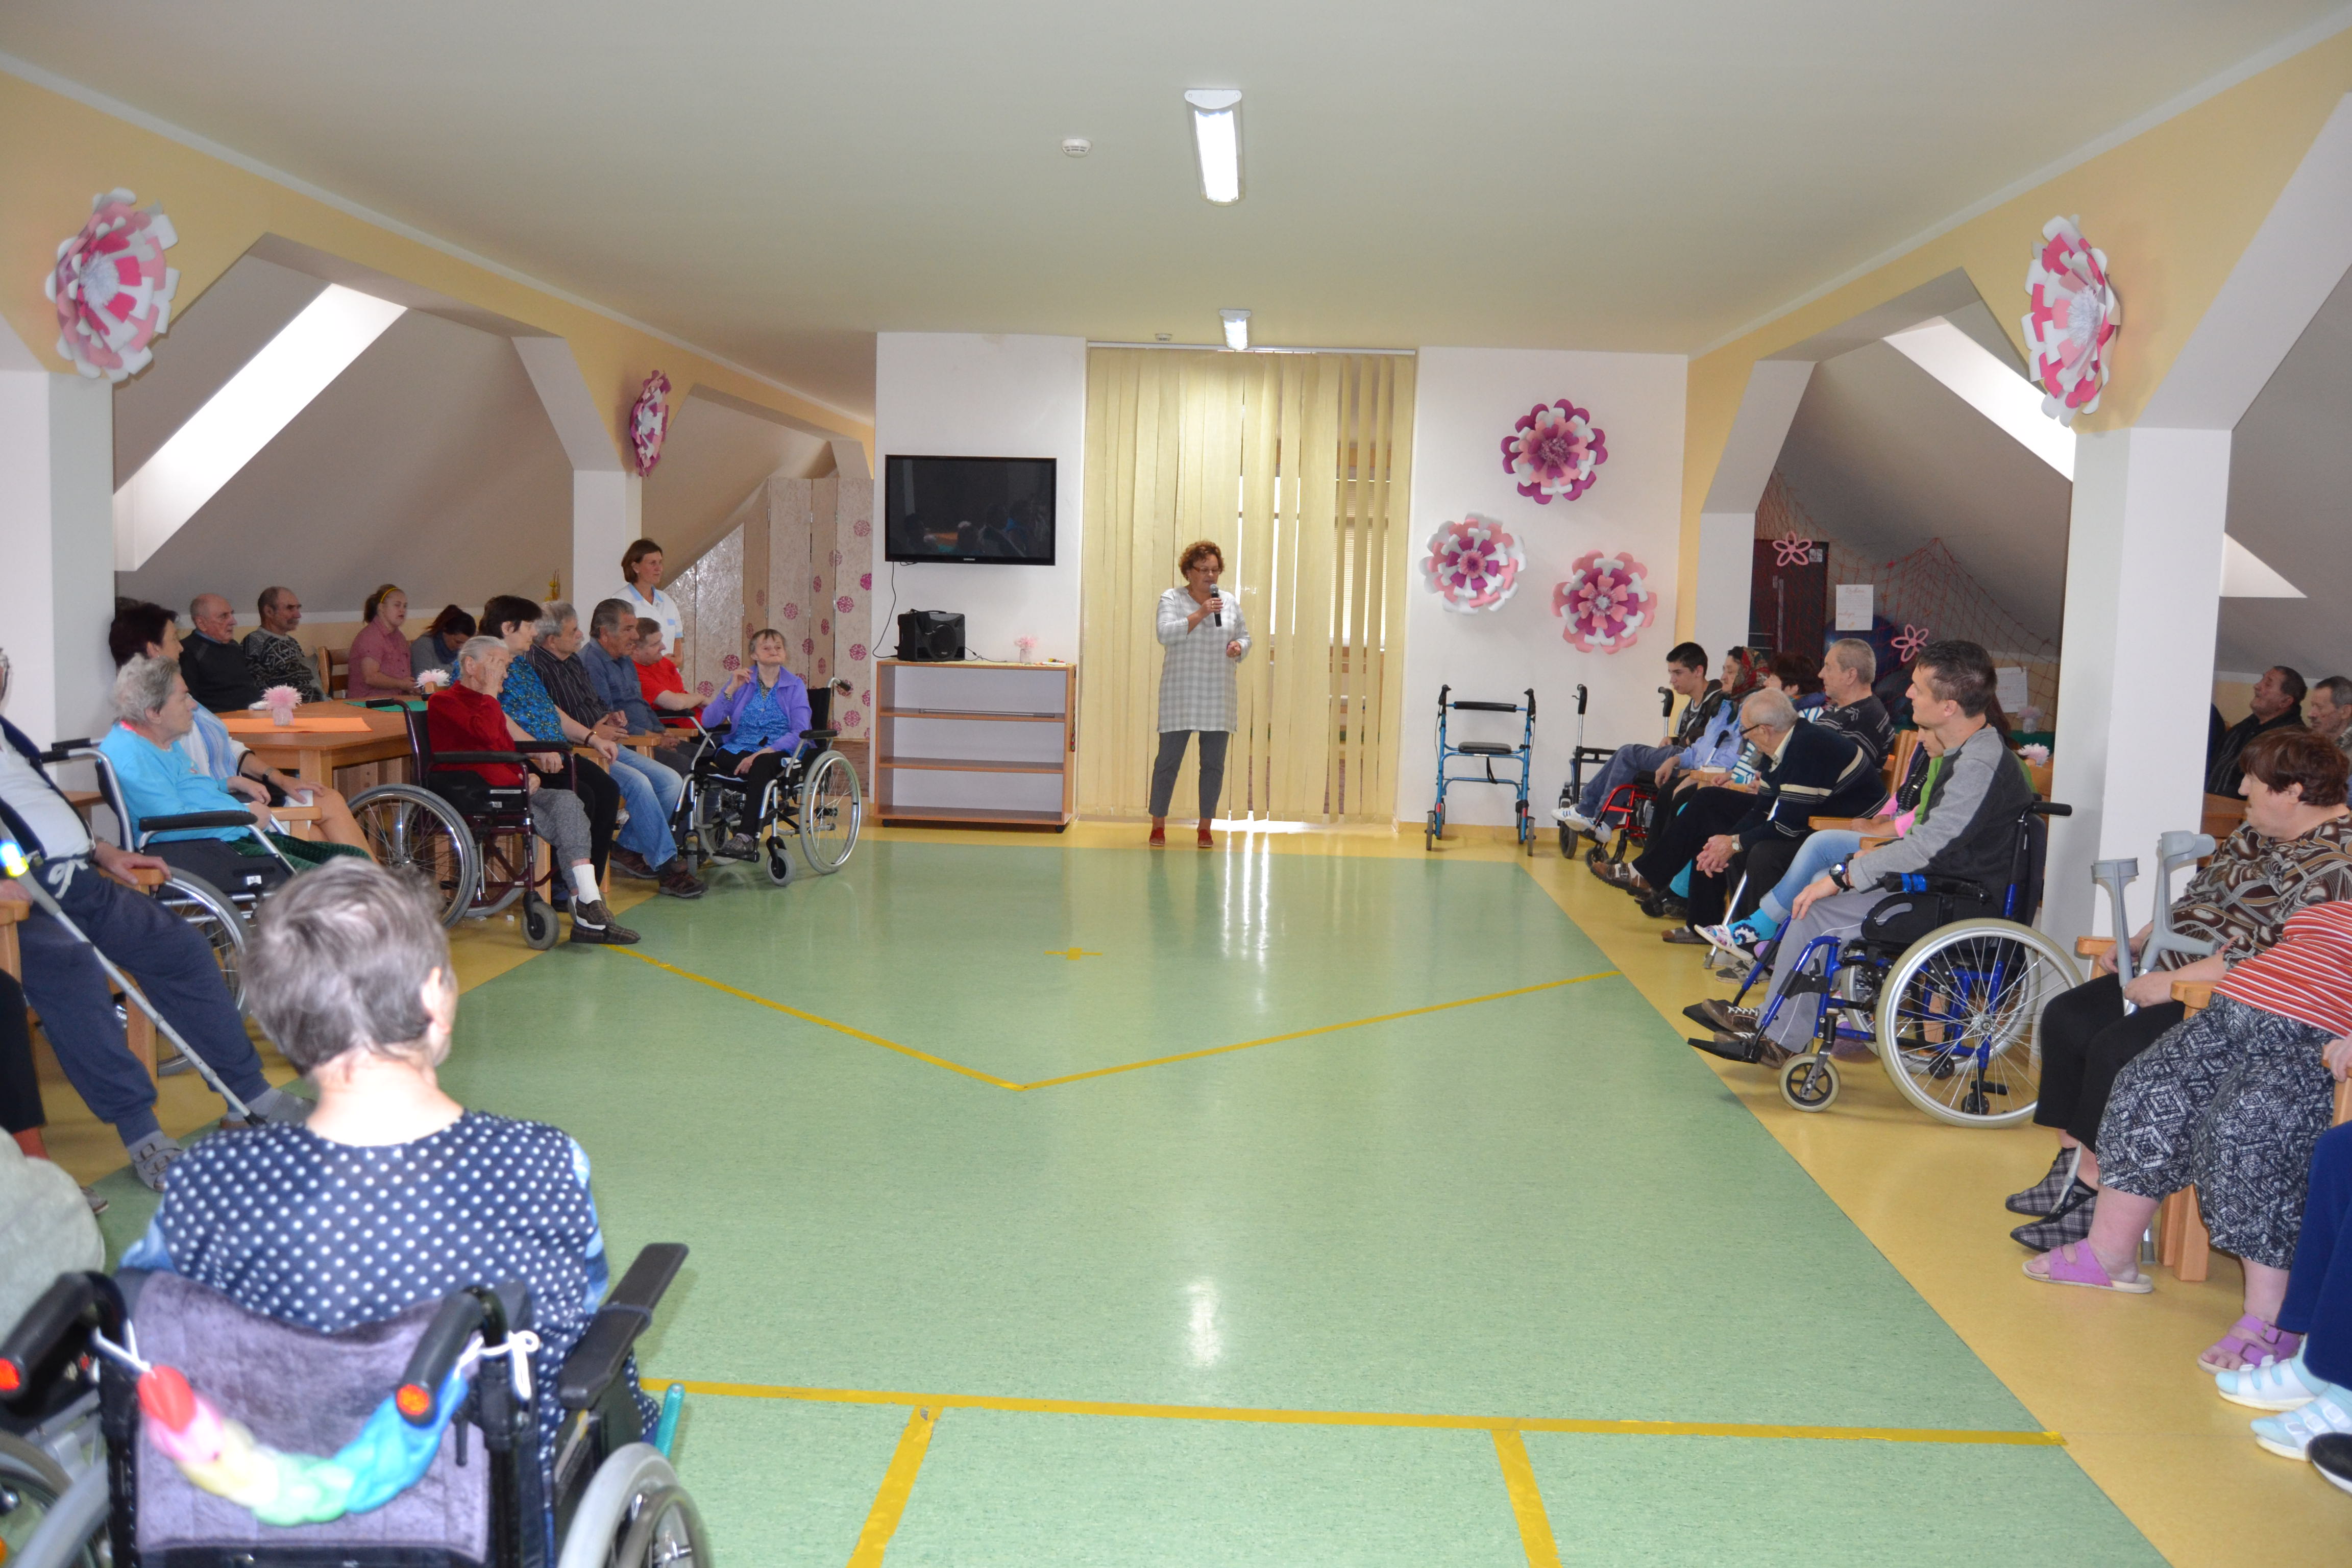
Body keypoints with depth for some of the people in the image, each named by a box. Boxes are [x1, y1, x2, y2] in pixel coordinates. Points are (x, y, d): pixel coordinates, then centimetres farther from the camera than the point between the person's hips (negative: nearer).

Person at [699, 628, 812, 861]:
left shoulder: (794, 686, 9)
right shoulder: (741, 682, 15)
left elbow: (800, 732, -7)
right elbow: (708, 722, 4)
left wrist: (764, 752, -20)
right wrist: (731, 690, -8)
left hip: (780, 754, -2)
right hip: (739, 750, 3)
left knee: (762, 764, -37)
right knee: (720, 757, -33)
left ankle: (744, 837, -45)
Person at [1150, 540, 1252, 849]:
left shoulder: (1230, 602, 11)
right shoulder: (1172, 598, 0)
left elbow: (1245, 636, 19)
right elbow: (1165, 634, -14)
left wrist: (1239, 647, -4)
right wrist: (1200, 614, -20)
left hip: (1218, 696, 3)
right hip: (1179, 694, -3)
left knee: (1214, 763, 4)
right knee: (1169, 759, -1)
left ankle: (1205, 828, 13)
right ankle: (1158, 825, 10)